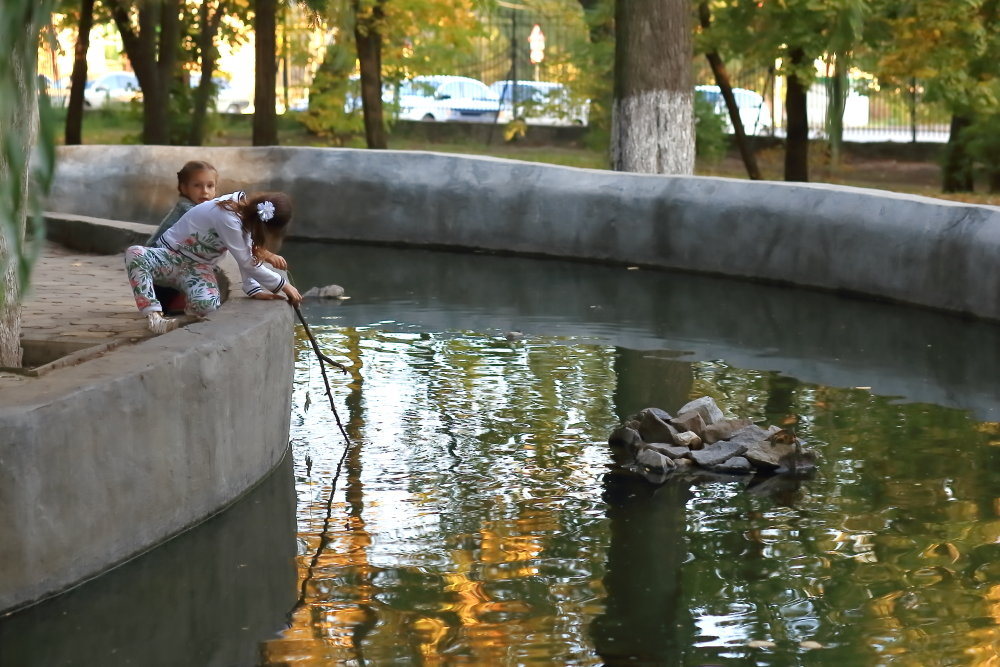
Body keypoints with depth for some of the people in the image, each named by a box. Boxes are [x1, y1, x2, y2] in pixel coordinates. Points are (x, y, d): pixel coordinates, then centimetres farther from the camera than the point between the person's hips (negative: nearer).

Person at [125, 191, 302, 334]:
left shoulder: (246, 212, -4)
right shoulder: (227, 217, -30)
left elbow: (248, 257, 1)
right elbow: (246, 262, -25)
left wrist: (254, 290, -12)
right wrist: (283, 285, -17)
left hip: (199, 266, 5)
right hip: (172, 256, -5)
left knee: (208, 304, -30)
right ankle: (155, 316, -40)